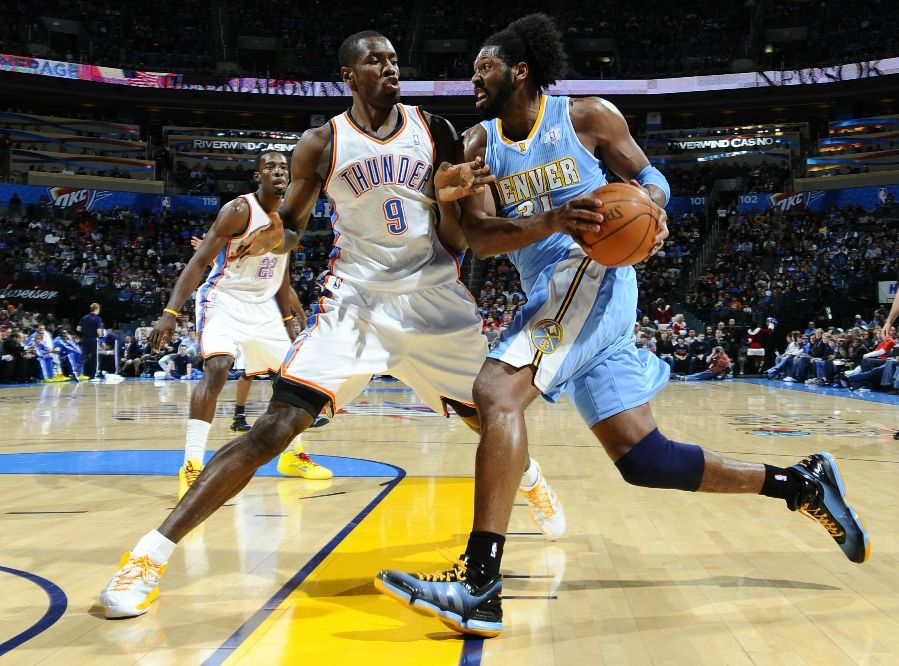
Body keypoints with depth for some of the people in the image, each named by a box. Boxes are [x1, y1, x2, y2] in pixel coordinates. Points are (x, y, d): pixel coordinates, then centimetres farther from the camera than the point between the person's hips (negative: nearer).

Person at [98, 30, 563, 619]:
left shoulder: (433, 130, 3)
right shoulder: (322, 144, -2)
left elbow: (457, 239, 5)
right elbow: (291, 226, 5)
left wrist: (453, 197, -18)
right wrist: (269, 239, -19)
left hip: (435, 298, 3)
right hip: (357, 301, -2)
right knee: (275, 428, -16)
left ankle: (531, 480, 51)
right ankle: (151, 555, -11)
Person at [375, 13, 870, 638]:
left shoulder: (587, 116, 2)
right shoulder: (479, 143, 12)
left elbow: (647, 174, 10)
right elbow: (479, 235, -1)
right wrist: (552, 220, -20)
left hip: (591, 274, -6)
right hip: (553, 294, 7)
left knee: (497, 392, -27)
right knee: (645, 459, 6)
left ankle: (479, 586, -29)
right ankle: (801, 482, 21)